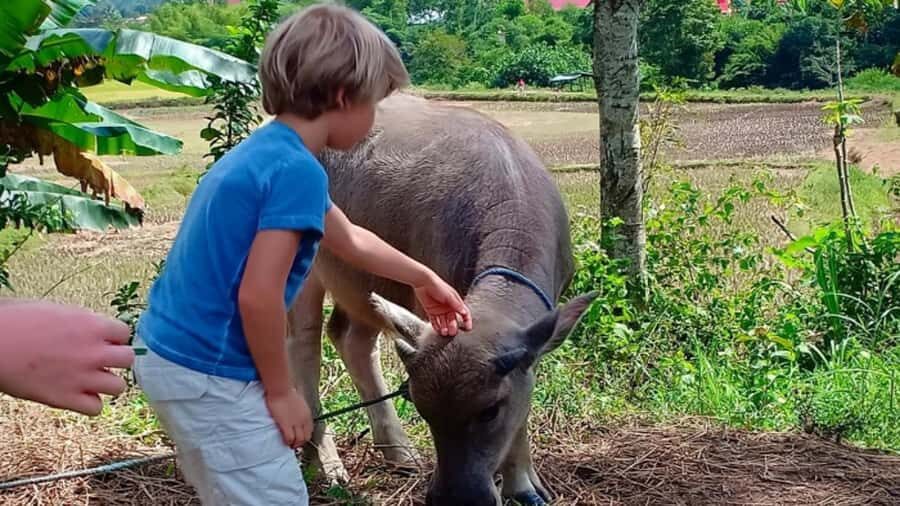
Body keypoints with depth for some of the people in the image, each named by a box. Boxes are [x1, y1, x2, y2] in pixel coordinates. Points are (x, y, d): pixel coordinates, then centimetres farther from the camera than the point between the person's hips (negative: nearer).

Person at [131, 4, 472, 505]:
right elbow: (257, 297, -24)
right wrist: (281, 392, -10)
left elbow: (349, 239, 25)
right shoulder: (297, 170, -20)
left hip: (171, 354, 10)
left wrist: (424, 279, 36)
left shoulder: (268, 151, 11)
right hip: (207, 373, -10)